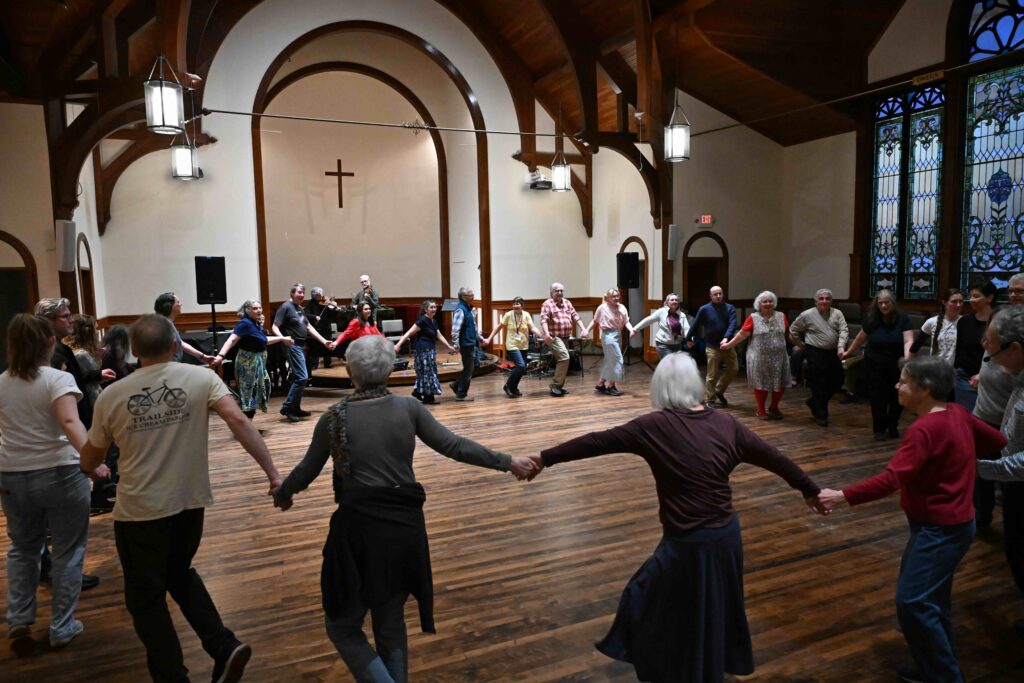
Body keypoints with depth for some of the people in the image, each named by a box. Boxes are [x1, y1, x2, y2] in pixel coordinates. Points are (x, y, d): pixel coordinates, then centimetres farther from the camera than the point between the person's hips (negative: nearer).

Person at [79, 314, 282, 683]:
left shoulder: (111, 396, -4)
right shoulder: (201, 378, -7)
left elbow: (88, 462, 8)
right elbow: (238, 422, -20)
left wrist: (93, 466, 33)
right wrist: (273, 473, -19)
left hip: (139, 510, -2)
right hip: (189, 502, 2)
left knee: (145, 598, 15)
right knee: (179, 574, 26)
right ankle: (224, 647, 14)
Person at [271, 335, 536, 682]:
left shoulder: (334, 417, -3)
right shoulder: (408, 407, 0)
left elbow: (307, 471, 9)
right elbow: (454, 446, -1)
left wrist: (281, 494, 30)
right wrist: (507, 462, 7)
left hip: (360, 527, -3)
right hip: (405, 524, 3)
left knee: (342, 625, 15)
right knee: (391, 622, 22)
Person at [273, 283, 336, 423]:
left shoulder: (300, 309, 17)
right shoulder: (286, 307, -9)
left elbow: (309, 327, 19)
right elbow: (275, 327, -14)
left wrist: (324, 341, 16)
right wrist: (283, 339, -34)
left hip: (301, 346, 9)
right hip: (293, 345, -9)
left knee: (298, 378, 12)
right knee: (302, 377, -14)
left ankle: (295, 408, 20)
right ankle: (287, 407, -7)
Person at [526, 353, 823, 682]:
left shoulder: (655, 426, -15)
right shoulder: (726, 423, -1)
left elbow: (597, 442, -10)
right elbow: (773, 457, 8)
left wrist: (544, 458, -2)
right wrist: (810, 489, 23)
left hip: (688, 543, -6)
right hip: (727, 534, 6)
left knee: (648, 603, 16)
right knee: (716, 606, 28)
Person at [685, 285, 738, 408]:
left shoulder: (729, 308, 2)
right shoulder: (704, 309, -3)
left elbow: (732, 324, -12)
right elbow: (695, 325, 5)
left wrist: (726, 338, -27)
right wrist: (689, 338, 12)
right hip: (712, 347, -3)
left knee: (734, 369, 5)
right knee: (712, 375, -1)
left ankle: (719, 390, 26)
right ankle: (709, 400, 11)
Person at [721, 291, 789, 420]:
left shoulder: (781, 316, 5)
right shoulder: (753, 318, -4)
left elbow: (789, 333, 13)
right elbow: (742, 334, -3)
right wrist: (729, 344, -5)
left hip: (779, 357, 3)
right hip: (759, 358, -3)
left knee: (780, 383, 7)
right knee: (761, 384, 3)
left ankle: (774, 408, 27)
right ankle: (761, 410, 17)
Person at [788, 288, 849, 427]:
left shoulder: (837, 314, 5)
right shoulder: (807, 315, -4)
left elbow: (844, 330, -5)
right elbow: (793, 331, 5)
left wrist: (841, 347, -19)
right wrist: (801, 345, 9)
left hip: (833, 353, 5)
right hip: (815, 353, -4)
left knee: (837, 382, 10)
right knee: (819, 385, 0)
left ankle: (814, 402, 31)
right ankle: (821, 415, 14)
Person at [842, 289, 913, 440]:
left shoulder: (902, 318, -10)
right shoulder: (871, 319, -5)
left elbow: (908, 340, -19)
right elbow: (861, 338, 9)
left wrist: (907, 357, -36)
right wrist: (849, 352, 16)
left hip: (896, 366, 0)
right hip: (875, 365, 0)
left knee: (898, 398, 6)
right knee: (878, 398, 3)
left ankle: (893, 426, 29)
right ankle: (879, 429, 19)